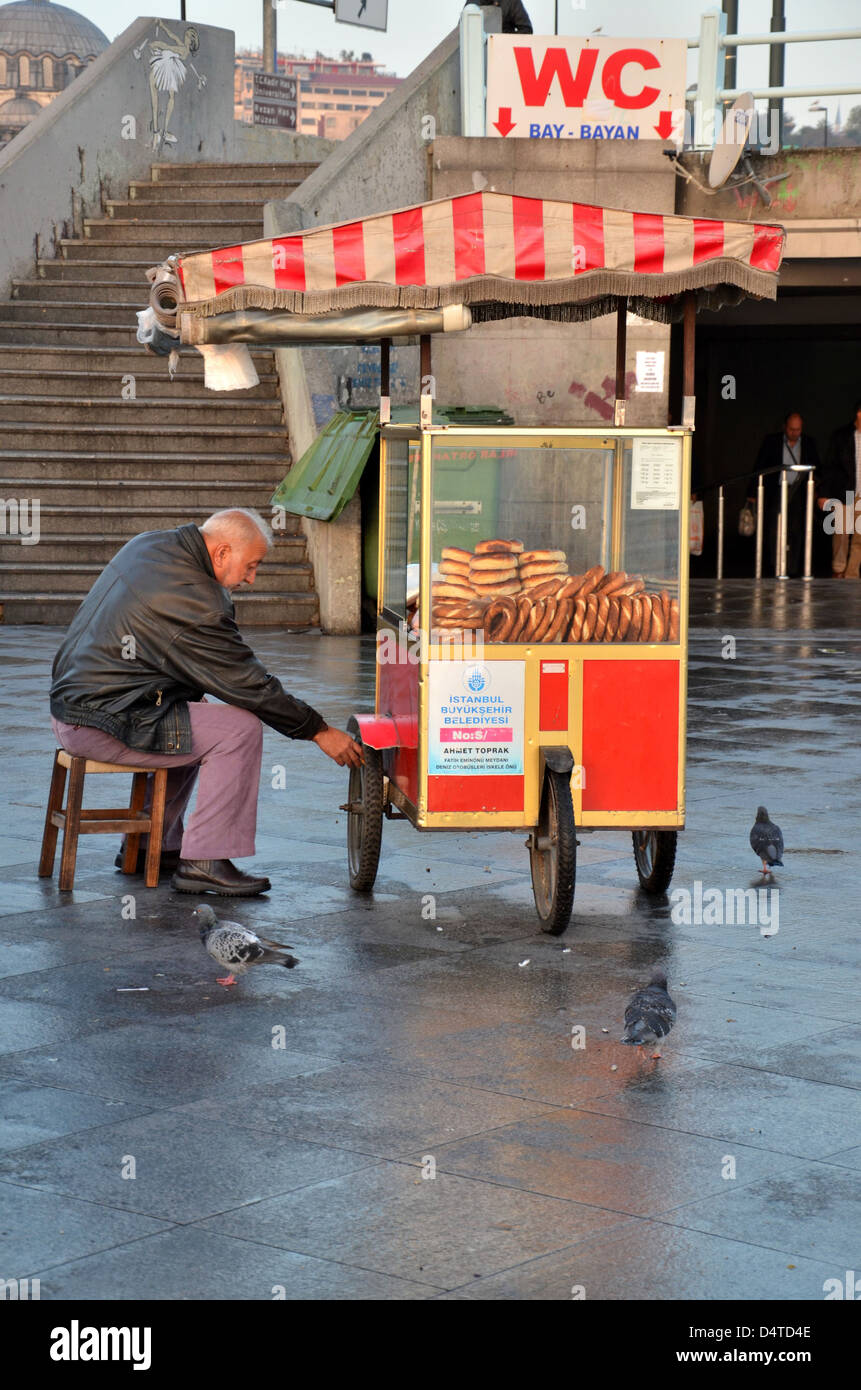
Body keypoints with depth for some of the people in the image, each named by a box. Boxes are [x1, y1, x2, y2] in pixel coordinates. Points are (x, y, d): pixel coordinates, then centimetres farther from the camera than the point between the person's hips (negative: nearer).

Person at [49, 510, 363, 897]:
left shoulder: (149, 544, 9)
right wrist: (320, 731, -6)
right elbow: (249, 684, -15)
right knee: (241, 729, -12)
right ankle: (204, 863, -8)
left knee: (195, 721, 29)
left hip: (69, 703, 10)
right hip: (103, 724, -10)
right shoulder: (194, 603, -20)